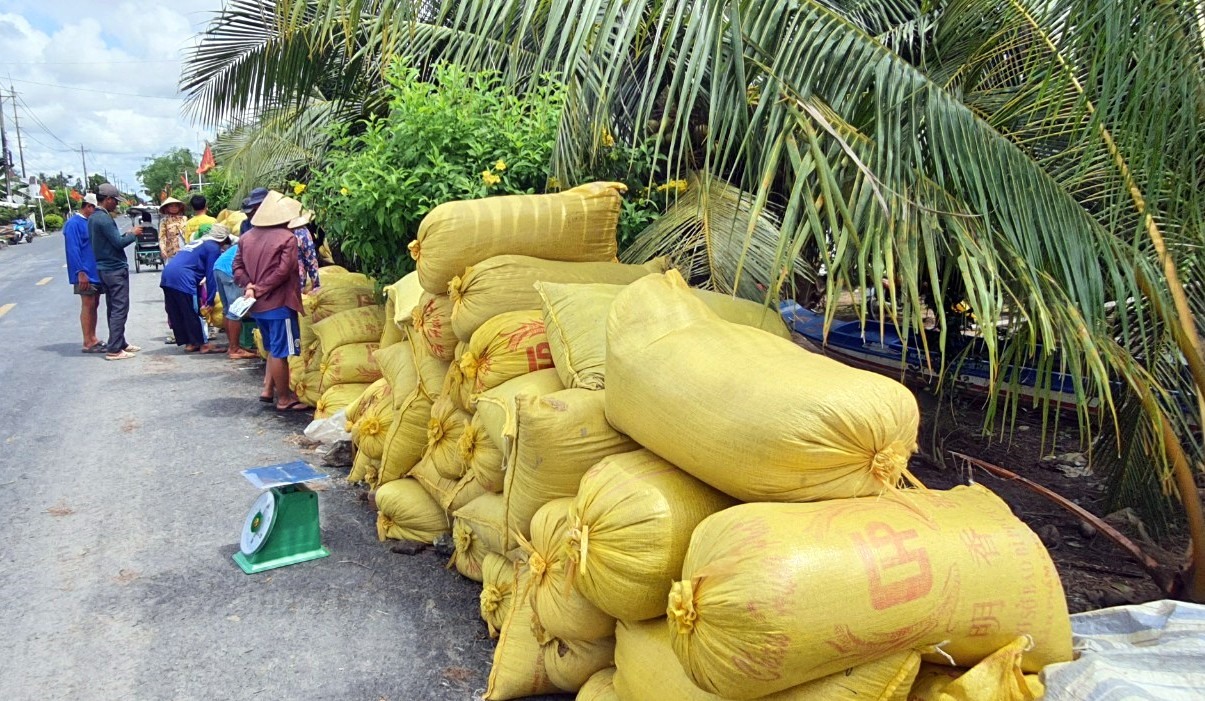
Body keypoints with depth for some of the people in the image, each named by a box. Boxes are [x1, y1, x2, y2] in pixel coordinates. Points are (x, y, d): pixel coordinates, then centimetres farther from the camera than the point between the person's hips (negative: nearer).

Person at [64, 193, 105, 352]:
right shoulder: (74, 223, -13)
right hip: (85, 273, -9)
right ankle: (88, 343, -1)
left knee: (94, 305, 12)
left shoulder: (90, 221, 14)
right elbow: (73, 250, -18)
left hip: (95, 272, 9)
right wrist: (81, 272, -23)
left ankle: (93, 339, 19)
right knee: (88, 305, -5)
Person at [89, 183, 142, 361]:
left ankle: (120, 343, 23)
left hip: (104, 268, 10)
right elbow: (118, 243, -19)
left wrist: (126, 234, 8)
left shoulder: (93, 217, 12)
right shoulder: (104, 218, -18)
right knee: (120, 309, -7)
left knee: (113, 308, 15)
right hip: (116, 269, -10)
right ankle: (113, 349, -8)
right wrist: (133, 234, -4)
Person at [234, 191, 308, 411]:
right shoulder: (287, 238, -13)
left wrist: (249, 286, -5)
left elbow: (238, 267, 6)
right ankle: (284, 399, 7)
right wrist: (259, 290, -14)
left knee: (274, 349, 23)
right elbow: (283, 271, -20)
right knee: (281, 353, 0)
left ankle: (268, 388, 25)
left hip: (257, 305, 8)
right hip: (278, 304, -7)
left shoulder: (247, 237, 9)